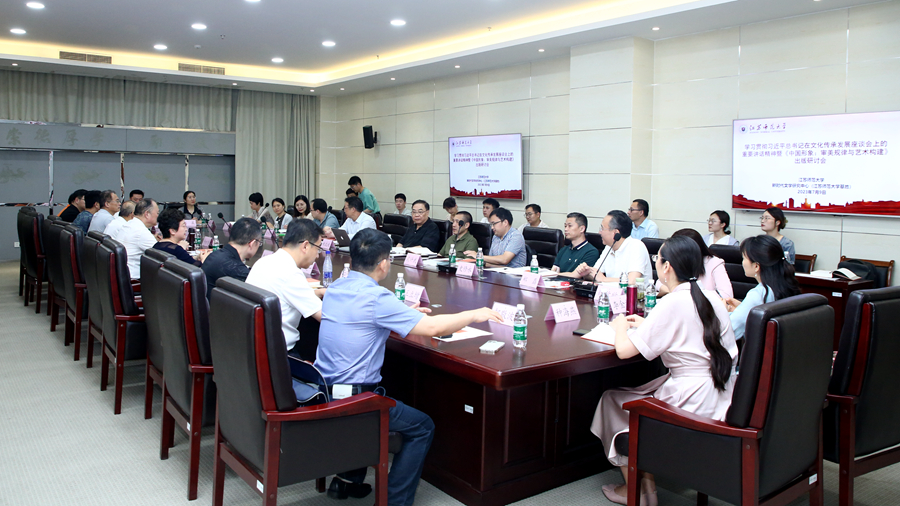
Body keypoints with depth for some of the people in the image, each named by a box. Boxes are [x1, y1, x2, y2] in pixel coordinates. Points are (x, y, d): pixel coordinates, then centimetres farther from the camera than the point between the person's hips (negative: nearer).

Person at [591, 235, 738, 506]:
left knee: (612, 401, 12)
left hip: (694, 403, -8)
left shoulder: (672, 304, -19)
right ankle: (648, 481, 26)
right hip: (721, 400, 8)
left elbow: (623, 350, -18)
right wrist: (646, 325, 21)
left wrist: (621, 325, 2)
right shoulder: (711, 298, 5)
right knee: (644, 389, 25)